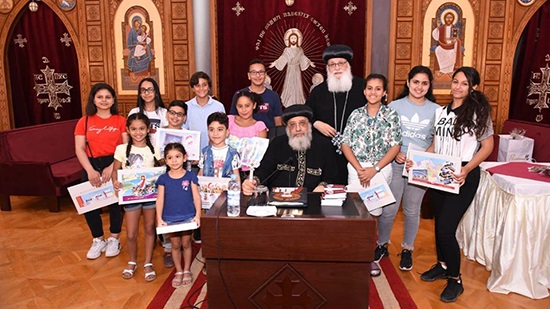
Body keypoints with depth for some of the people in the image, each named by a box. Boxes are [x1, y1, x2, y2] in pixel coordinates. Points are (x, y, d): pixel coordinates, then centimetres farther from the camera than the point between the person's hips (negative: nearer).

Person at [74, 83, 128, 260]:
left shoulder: (120, 120, 3)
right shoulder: (84, 121, 7)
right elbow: (79, 149, 0)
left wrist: (112, 167, -17)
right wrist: (90, 171, -14)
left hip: (115, 165, -1)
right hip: (92, 166, 2)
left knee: (115, 202, 3)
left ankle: (114, 240, 26)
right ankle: (98, 240, 23)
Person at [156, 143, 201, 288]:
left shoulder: (190, 176, -4)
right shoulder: (163, 179, -1)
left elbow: (196, 197, -4)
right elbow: (160, 200, -2)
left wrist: (197, 215, -13)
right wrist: (159, 219, -9)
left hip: (188, 216, -1)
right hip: (170, 218, 1)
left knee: (186, 244, 10)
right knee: (175, 245, 11)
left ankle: (187, 270, 27)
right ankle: (178, 272, 26)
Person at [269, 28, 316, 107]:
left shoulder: (300, 50, 4)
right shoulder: (286, 50, 0)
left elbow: (303, 58, 11)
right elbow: (282, 59, 1)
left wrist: (310, 62, 6)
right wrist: (274, 63, -6)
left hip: (297, 70, 1)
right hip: (289, 70, -1)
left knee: (297, 85, 2)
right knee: (289, 85, -1)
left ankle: (298, 102, 10)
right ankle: (289, 103, 4)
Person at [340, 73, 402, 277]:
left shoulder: (391, 115, 2)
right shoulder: (356, 114, 5)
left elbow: (395, 147, -3)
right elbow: (345, 144, 1)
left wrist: (374, 169, -12)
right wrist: (360, 169, -10)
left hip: (381, 169, -1)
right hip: (356, 168, 1)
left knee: (372, 213, 5)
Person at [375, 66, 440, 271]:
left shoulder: (436, 110, 3)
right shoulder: (395, 106, 0)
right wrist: (395, 153, -15)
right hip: (395, 164, -1)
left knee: (412, 210, 12)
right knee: (388, 209, 2)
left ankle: (407, 249, 30)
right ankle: (382, 245, 25)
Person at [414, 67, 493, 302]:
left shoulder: (478, 111, -7)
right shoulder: (441, 111, 8)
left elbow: (487, 146, -6)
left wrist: (466, 170, -20)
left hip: (463, 176, -5)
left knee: (446, 228, -9)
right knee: (439, 223, 16)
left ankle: (455, 280, 10)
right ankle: (442, 265, 37)